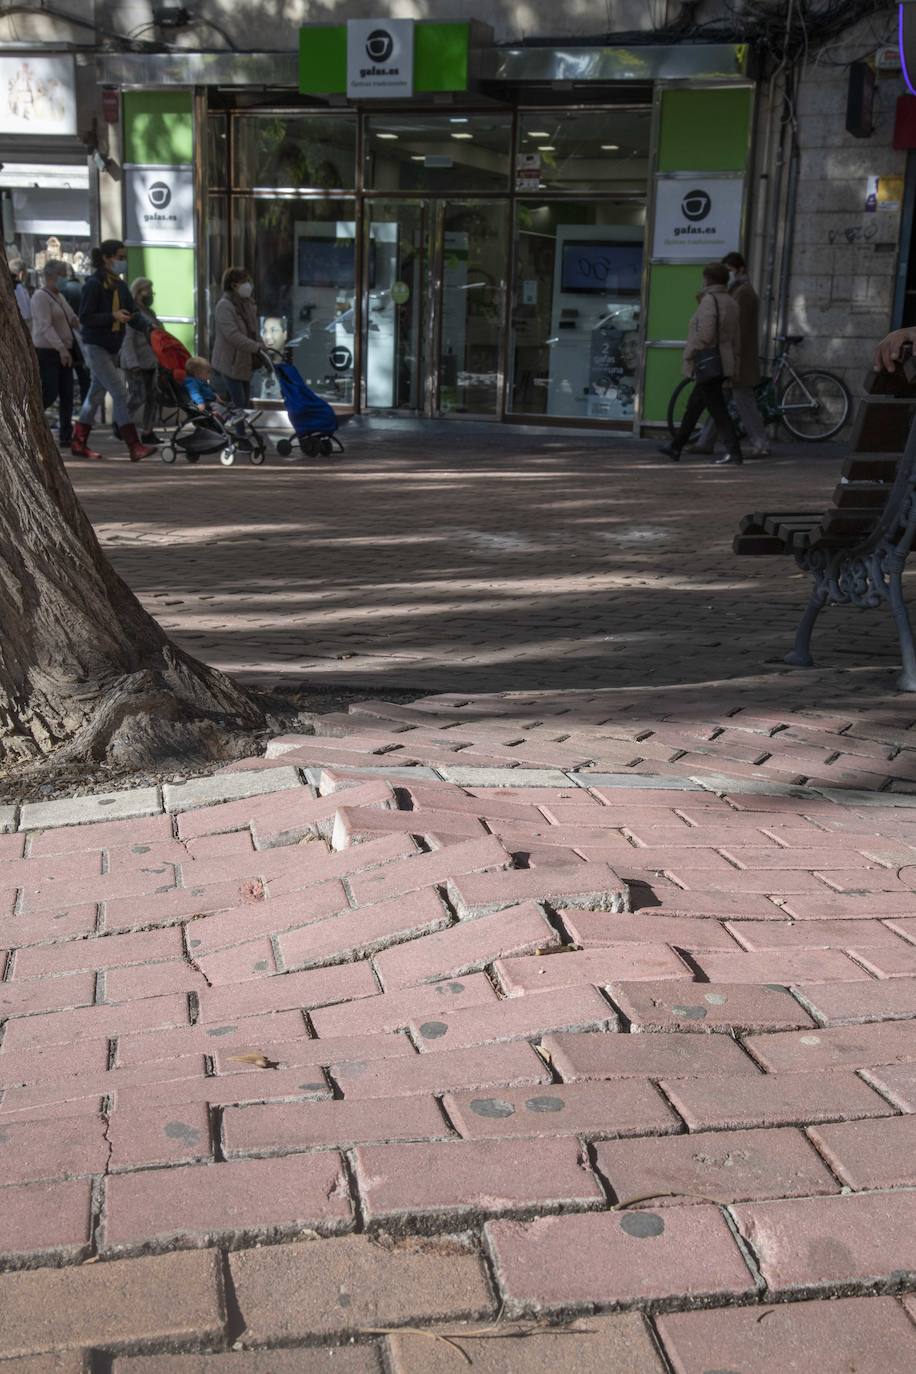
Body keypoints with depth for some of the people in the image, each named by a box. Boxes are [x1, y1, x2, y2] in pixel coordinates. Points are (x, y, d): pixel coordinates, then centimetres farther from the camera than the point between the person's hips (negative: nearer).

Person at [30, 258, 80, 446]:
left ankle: (66, 435, 8)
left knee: (67, 395, 4)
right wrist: (61, 348, -27)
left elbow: (73, 319, 21)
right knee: (49, 394, -11)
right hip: (47, 351, -8)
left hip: (63, 351, 8)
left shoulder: (60, 296, 17)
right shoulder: (41, 297, -10)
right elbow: (45, 326, -19)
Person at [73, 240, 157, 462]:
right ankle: (134, 447, -15)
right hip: (95, 346, -8)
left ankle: (78, 443, 24)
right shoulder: (94, 284, -13)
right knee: (120, 394, -13)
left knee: (96, 394, 14)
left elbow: (132, 312, 9)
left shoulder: (120, 285, 10)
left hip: (112, 347, 8)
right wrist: (113, 316, -26)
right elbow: (85, 318, -17)